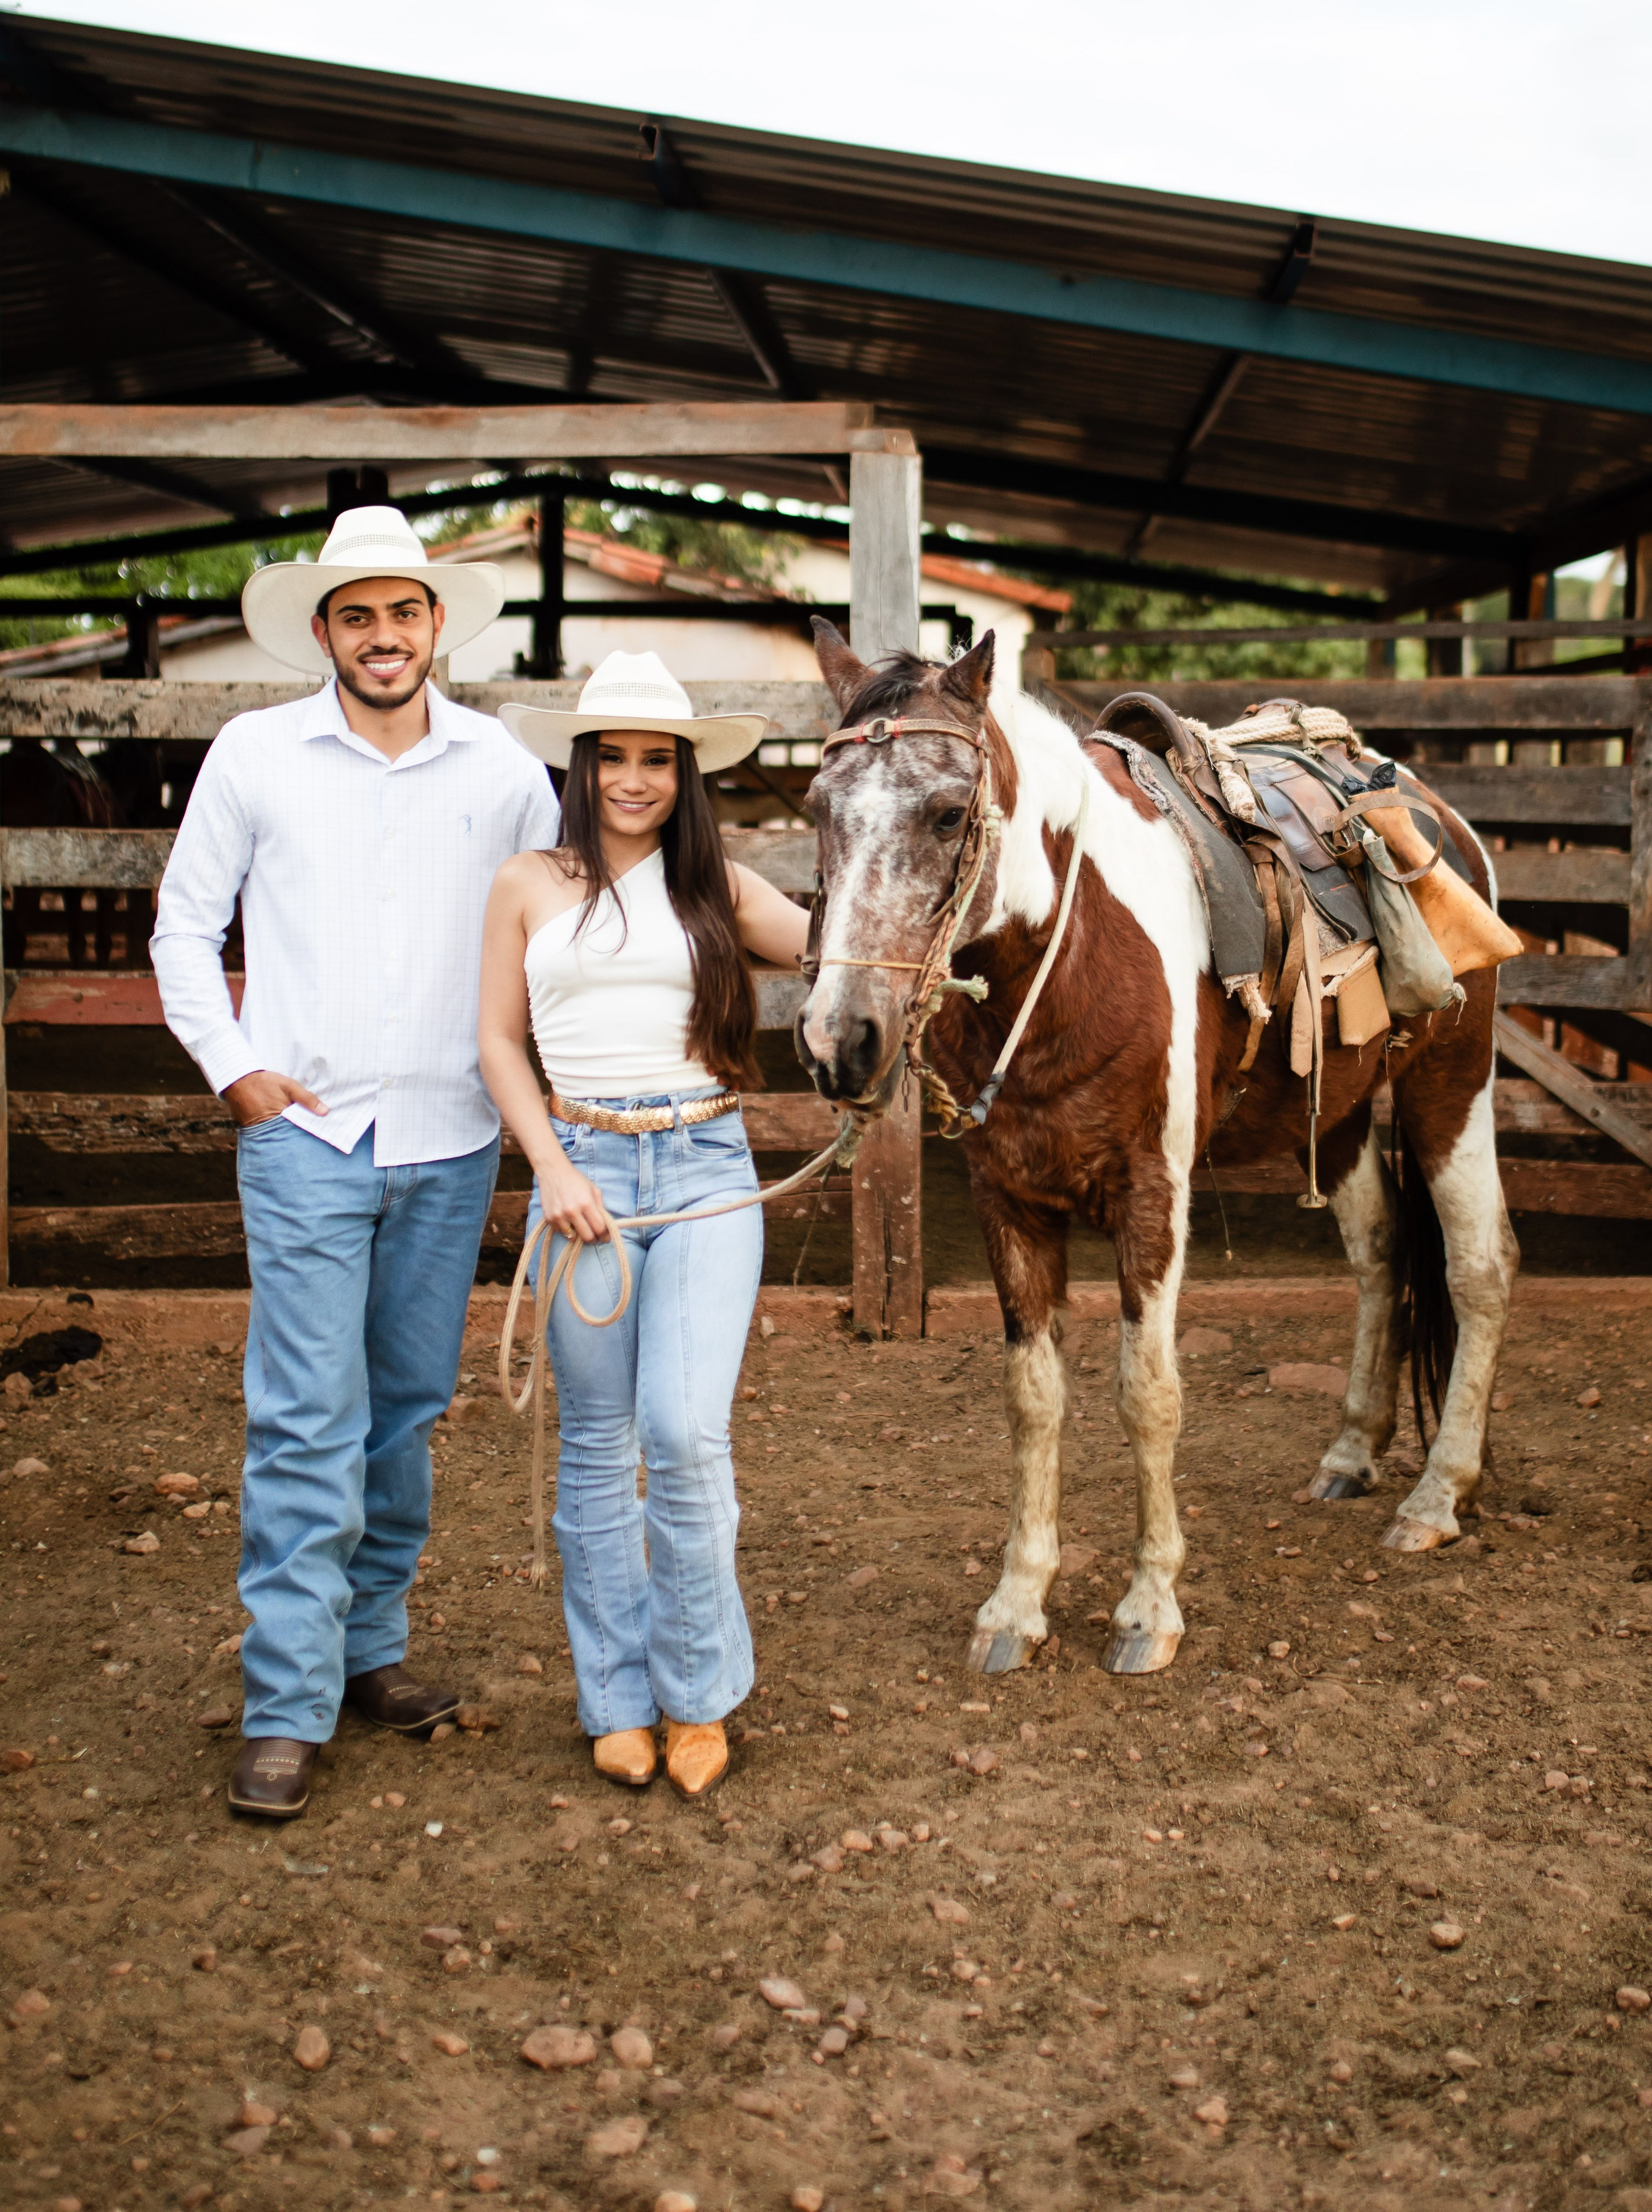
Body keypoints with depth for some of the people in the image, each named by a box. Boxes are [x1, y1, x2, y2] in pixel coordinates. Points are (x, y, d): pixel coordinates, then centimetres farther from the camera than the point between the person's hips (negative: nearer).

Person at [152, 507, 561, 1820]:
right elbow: (185, 924, 8)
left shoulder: (503, 770, 3)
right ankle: (288, 1709, -1)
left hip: (451, 1141, 3)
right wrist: (230, 1065, -2)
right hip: (304, 1132, -2)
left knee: (410, 1409, 12)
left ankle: (369, 1646, 27)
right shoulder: (254, 756, 0)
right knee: (306, 1422, -7)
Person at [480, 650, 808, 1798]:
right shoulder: (530, 886, 8)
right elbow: (500, 1042, 8)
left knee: (686, 1433, -11)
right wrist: (554, 1167, -3)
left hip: (707, 1170, 0)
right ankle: (619, 1698, 22)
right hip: (584, 1171, 1)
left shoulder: (720, 887, 10)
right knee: (598, 1447, 7)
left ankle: (697, 1693, 9)